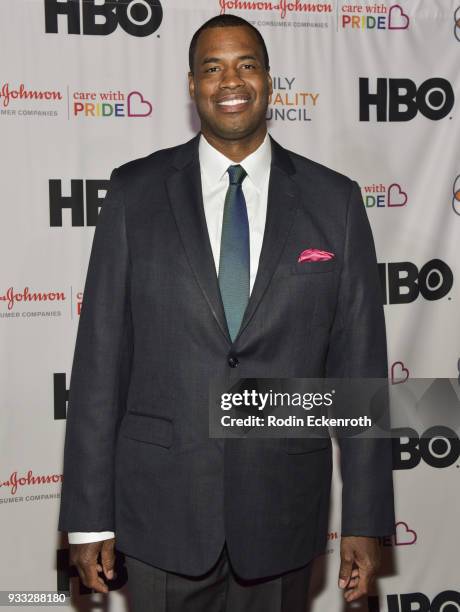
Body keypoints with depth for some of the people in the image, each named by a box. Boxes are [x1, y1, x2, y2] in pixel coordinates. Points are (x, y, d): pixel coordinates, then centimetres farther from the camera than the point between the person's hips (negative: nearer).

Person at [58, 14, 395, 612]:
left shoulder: (335, 201, 0)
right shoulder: (136, 192, -1)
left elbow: (359, 364, 0)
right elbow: (100, 358, -2)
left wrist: (366, 520, -1)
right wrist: (89, 517, -4)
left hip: (284, 505, 1)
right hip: (161, 503, 0)